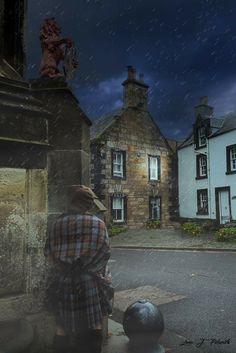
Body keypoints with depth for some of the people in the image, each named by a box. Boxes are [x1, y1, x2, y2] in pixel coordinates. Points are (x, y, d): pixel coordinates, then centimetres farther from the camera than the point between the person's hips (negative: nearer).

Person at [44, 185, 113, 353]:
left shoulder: (57, 223, -2)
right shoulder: (98, 224, -9)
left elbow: (49, 255, 2)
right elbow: (105, 254, -5)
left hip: (62, 284, 3)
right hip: (89, 283, -3)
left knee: (62, 326, 21)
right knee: (93, 326, 14)